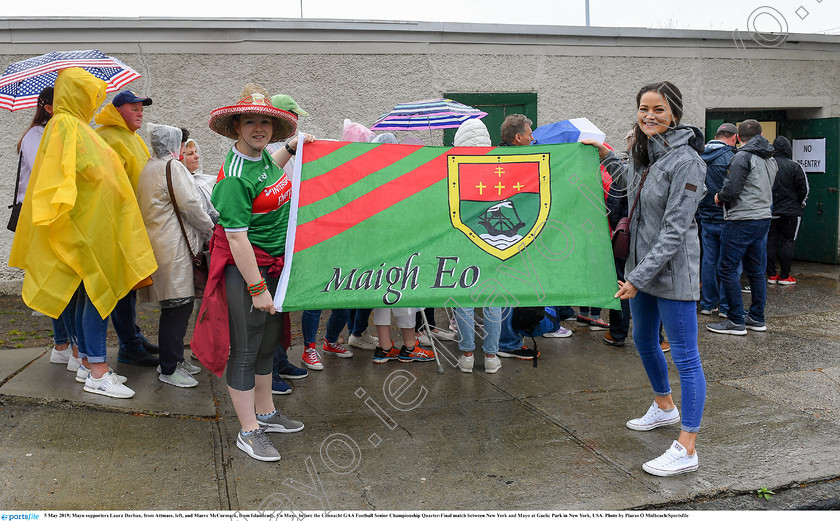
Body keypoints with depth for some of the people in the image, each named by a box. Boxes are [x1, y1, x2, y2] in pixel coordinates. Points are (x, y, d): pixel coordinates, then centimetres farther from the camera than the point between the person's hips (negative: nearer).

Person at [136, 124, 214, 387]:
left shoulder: (148, 168, 19)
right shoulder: (172, 167, -11)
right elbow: (190, 204, -14)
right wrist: (209, 229, 1)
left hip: (159, 242, 10)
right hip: (171, 245, -10)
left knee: (178, 304, 15)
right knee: (177, 305, -6)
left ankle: (174, 358, 24)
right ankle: (169, 369, -1)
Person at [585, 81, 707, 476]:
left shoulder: (685, 161, -18)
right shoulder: (644, 154, 8)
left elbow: (675, 229, -22)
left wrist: (640, 276, -24)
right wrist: (606, 156, 26)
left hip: (674, 268, -9)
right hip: (643, 264, 10)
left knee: (685, 356, -3)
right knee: (643, 340, 23)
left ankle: (686, 449, 3)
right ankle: (664, 407, 46)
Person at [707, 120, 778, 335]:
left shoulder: (743, 157, -12)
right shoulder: (771, 160, 14)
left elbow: (731, 190, -19)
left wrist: (719, 197, 2)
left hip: (741, 220, -9)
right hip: (764, 218, 9)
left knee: (728, 270, -3)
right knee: (756, 270, 14)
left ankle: (736, 321, -1)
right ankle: (757, 319, 20)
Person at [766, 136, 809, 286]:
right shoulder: (795, 167, -10)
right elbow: (804, 189, -4)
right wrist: (800, 205, 12)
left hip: (770, 212, 3)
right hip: (790, 212, -3)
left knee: (770, 242, 8)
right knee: (787, 243, 4)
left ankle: (771, 275, 12)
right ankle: (784, 277, 7)